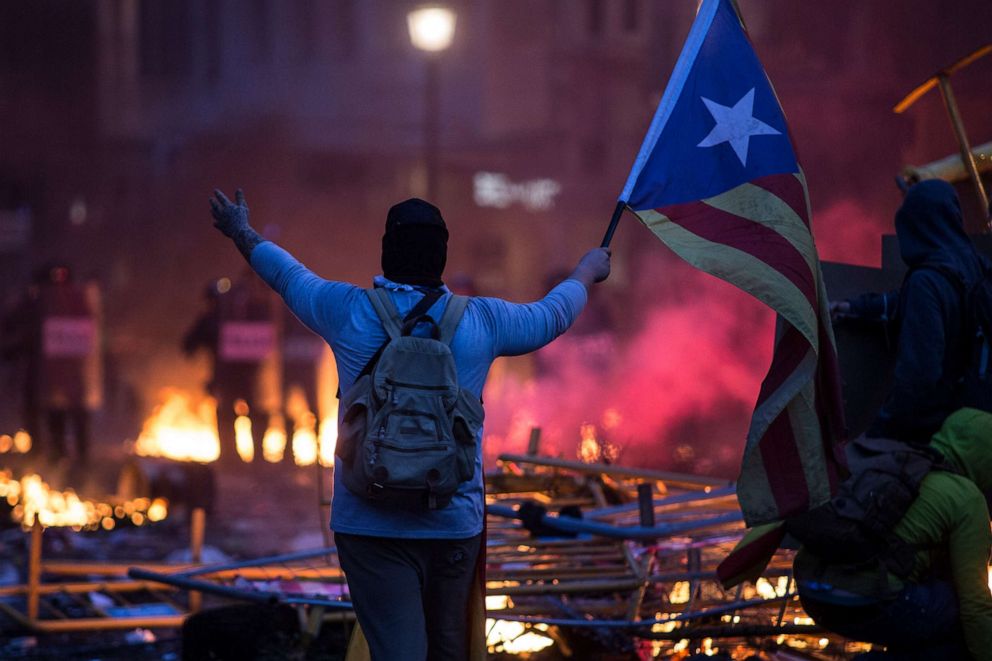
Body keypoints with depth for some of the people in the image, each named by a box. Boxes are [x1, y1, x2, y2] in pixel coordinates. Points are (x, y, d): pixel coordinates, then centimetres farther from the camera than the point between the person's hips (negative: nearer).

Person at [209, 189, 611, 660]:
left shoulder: (347, 312, -2)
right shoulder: (482, 320, 1)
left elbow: (288, 276, 18)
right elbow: (552, 316, 20)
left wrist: (242, 234, 38)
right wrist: (586, 271, 42)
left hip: (371, 527, -1)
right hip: (455, 523, 1)